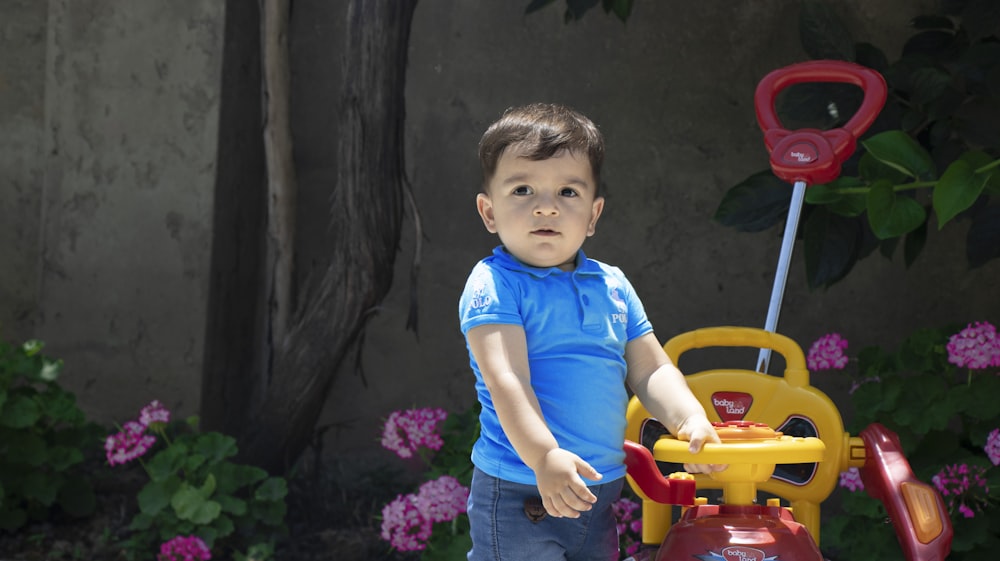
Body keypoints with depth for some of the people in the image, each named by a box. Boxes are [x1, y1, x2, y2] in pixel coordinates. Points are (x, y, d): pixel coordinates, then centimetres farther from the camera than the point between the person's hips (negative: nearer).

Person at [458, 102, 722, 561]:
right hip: (518, 500, -6)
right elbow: (506, 379, -21)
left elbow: (651, 371, 12)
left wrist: (690, 419, -8)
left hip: (599, 495, 6)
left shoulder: (613, 287, 10)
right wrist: (544, 457, -34)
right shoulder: (492, 285, -10)